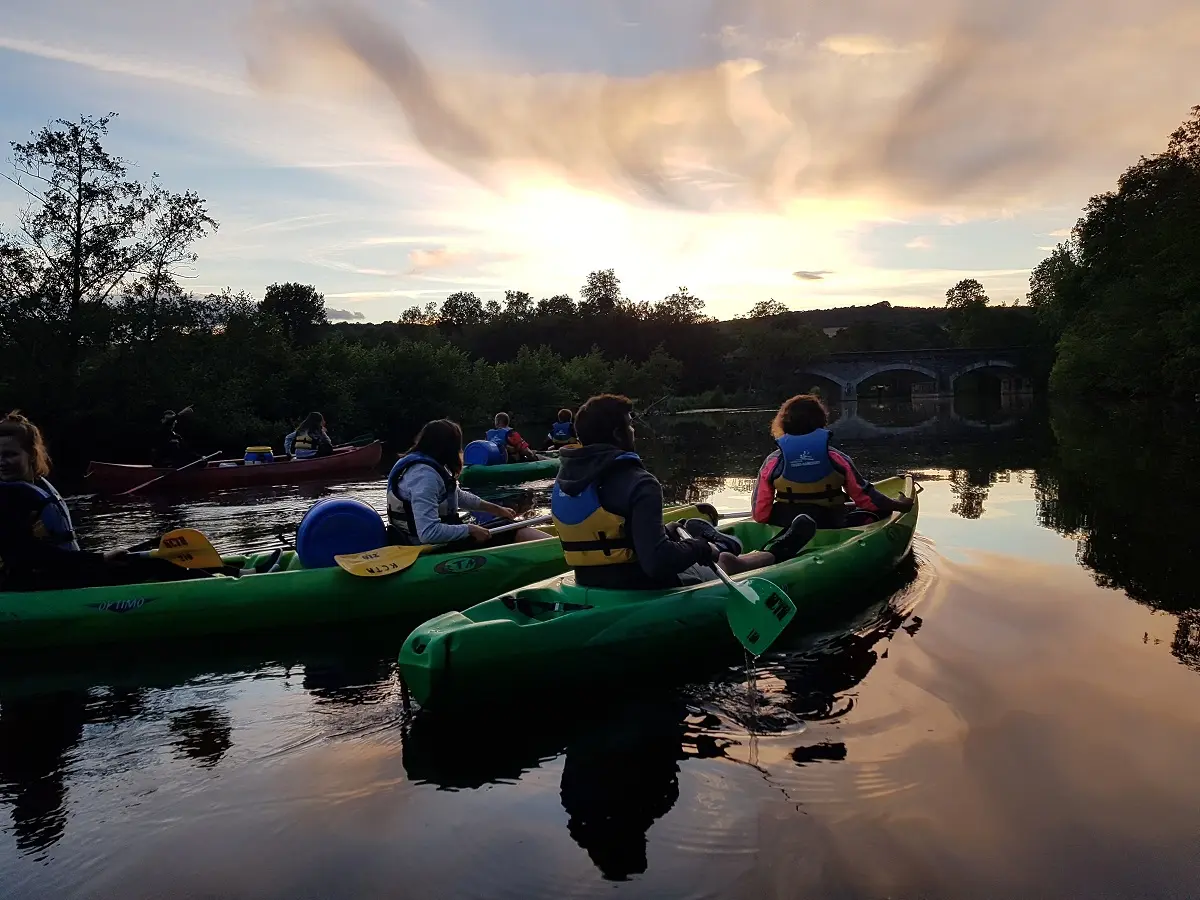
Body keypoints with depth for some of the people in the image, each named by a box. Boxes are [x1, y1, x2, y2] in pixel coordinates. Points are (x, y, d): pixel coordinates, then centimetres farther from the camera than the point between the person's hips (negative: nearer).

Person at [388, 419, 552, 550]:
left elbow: (458, 495, 23)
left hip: (438, 541, 10)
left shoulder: (430, 466, 7)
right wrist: (470, 530, -23)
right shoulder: (425, 475, -26)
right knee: (510, 533, -7)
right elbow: (428, 533, -35)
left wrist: (496, 509, 22)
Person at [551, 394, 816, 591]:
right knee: (727, 564, 19)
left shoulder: (564, 478, -1)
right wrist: (701, 548, -14)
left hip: (593, 587, 7)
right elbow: (658, 561, -34)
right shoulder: (637, 483, -26)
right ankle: (776, 553, 47)